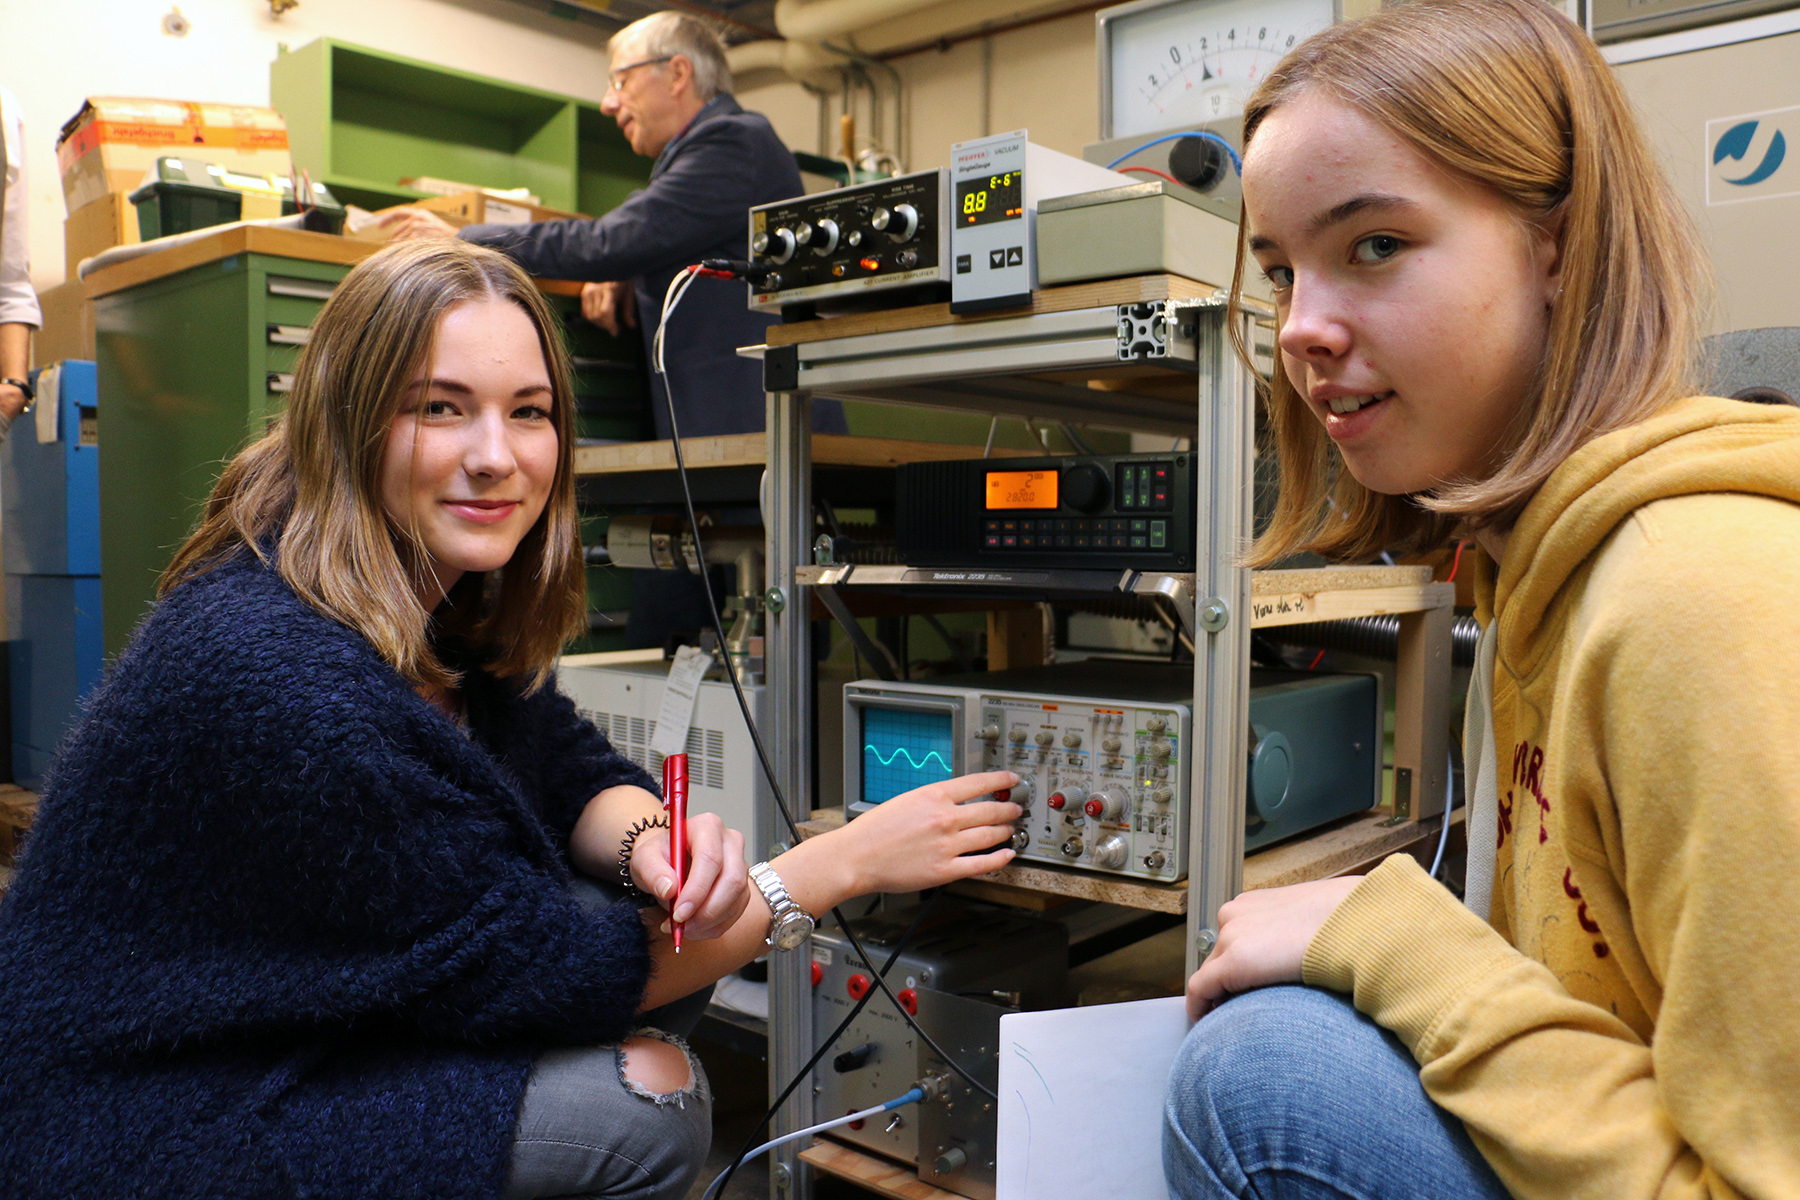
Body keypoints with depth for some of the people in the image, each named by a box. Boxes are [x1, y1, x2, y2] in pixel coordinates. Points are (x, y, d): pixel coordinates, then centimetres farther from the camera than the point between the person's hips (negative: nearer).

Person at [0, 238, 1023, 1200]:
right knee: (642, 1100, -19)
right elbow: (531, 969, -26)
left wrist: (653, 841, -24)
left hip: (314, 1019, 8)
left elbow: (573, 770, 2)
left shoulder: (444, 599, -4)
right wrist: (849, 859, -24)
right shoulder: (277, 675, -31)